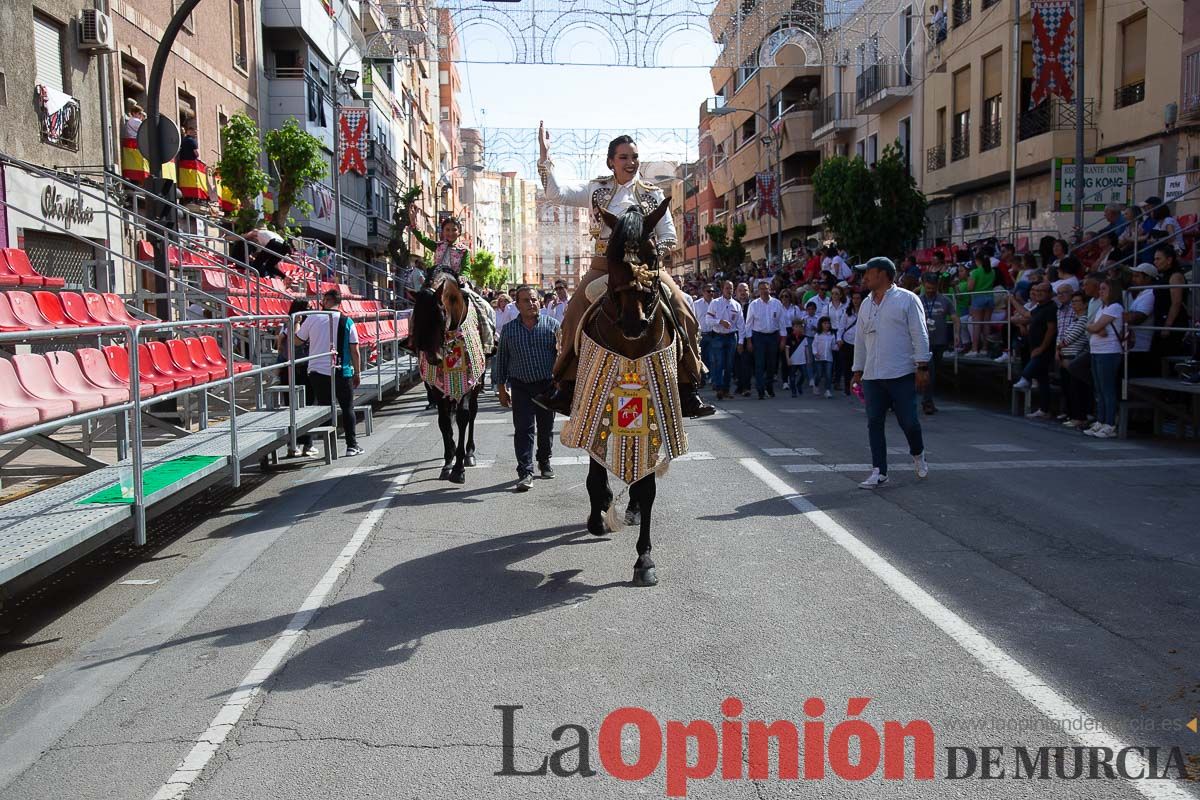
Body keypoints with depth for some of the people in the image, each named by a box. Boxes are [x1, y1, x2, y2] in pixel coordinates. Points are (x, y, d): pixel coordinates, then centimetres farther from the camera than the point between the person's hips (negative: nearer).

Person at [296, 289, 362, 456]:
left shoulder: (312, 319, -1)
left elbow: (298, 341, 11)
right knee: (347, 408, 9)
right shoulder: (347, 322, -2)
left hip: (317, 372, 1)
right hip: (341, 373, -1)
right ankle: (352, 445, 9)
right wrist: (357, 373, 7)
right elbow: (355, 351, -2)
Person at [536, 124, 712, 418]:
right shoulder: (596, 190, 10)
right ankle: (567, 389, -3)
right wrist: (544, 155, -5)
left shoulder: (653, 194, 9)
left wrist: (656, 256, -9)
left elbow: (668, 234, 8)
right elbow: (555, 193, 3)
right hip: (605, 265, 1)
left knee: (682, 310, -17)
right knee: (575, 313, -14)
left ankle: (688, 393, -11)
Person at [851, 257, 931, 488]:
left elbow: (920, 335, -5)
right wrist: (858, 370, 18)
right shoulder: (866, 304, 16)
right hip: (872, 376, 5)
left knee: (908, 421, -2)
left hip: (902, 374, -5)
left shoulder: (907, 299, -2)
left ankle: (918, 454, 28)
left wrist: (922, 367, -10)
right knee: (874, 423, 1)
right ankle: (879, 472, 7)